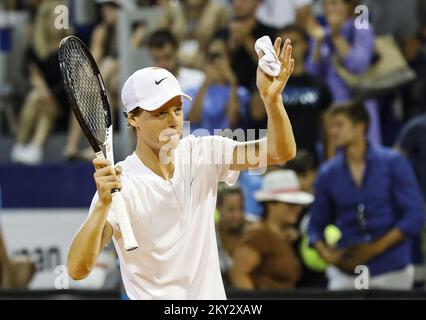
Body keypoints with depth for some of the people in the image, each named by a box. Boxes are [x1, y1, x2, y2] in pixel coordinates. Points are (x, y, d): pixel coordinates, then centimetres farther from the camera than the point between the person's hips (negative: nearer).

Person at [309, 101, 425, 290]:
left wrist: (376, 247, -13)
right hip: (347, 273, 2)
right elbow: (316, 225, 13)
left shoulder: (393, 163, -1)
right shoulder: (328, 174, 5)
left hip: (392, 271, -1)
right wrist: (326, 253, -8)